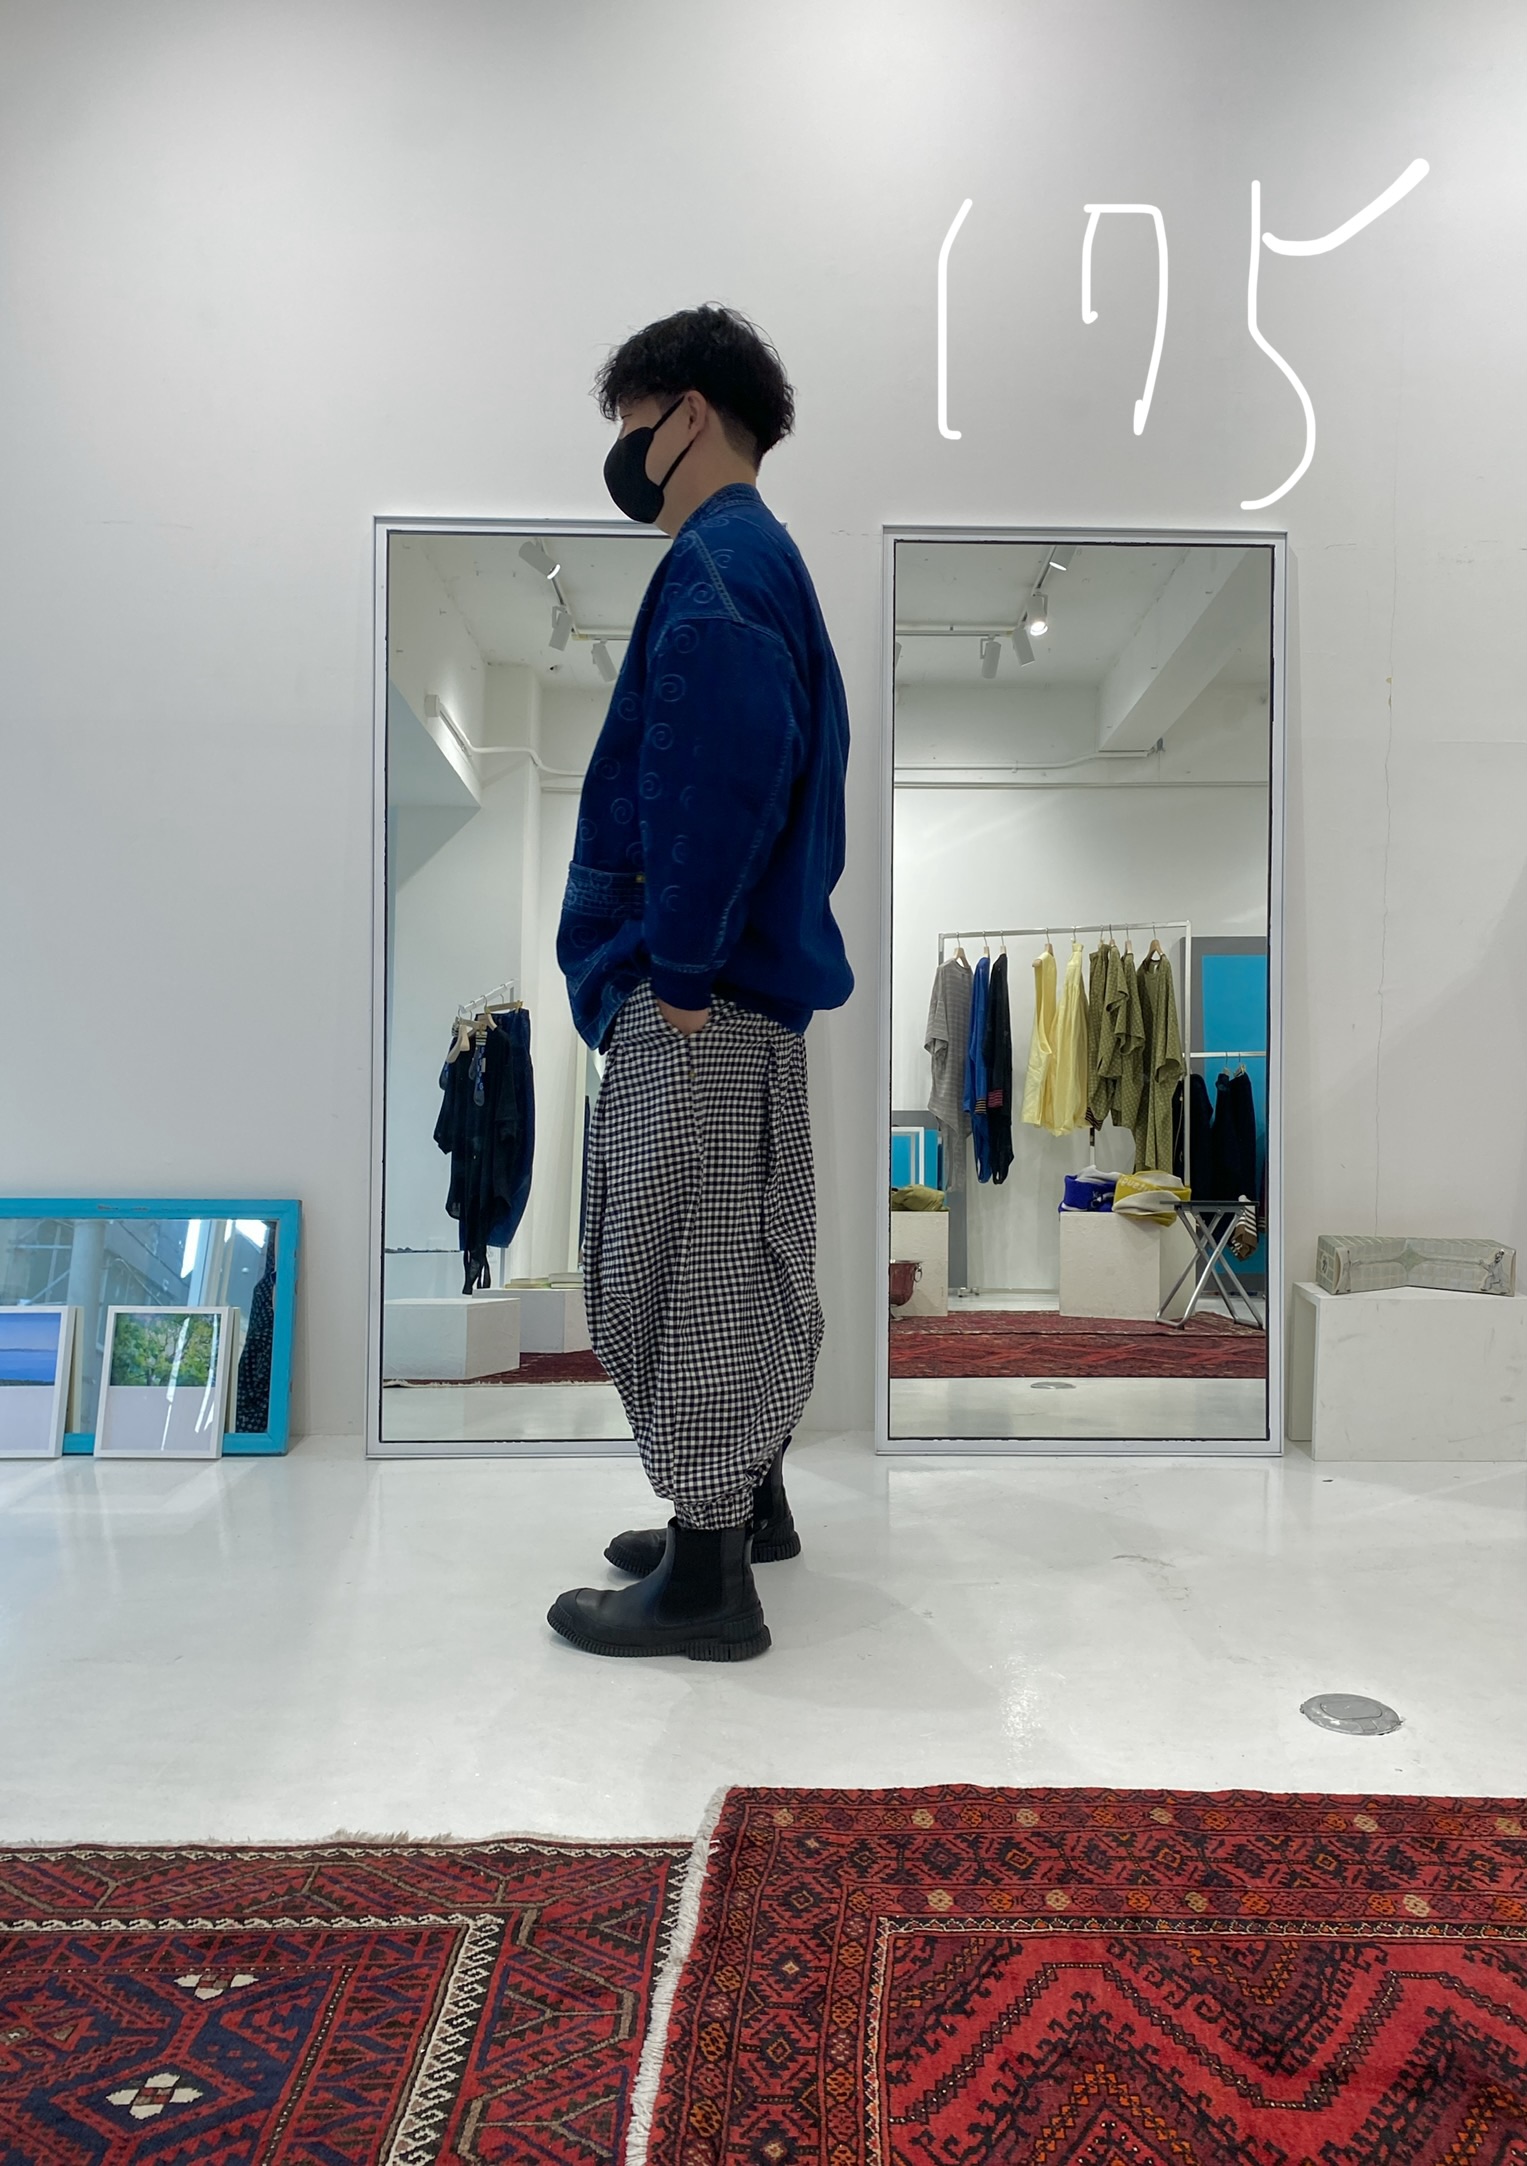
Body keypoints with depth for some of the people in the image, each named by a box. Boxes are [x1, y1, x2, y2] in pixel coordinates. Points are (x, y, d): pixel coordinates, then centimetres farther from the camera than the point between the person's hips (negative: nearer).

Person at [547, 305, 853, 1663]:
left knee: (677, 1264, -2)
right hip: (748, 968, 10)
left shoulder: (716, 565, -13)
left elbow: (722, 781, -25)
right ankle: (752, 1499, 33)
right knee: (742, 1256, 18)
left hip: (700, 990, -10)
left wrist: (677, 970, -19)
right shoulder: (760, 558, 19)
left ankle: (707, 1578, 9)